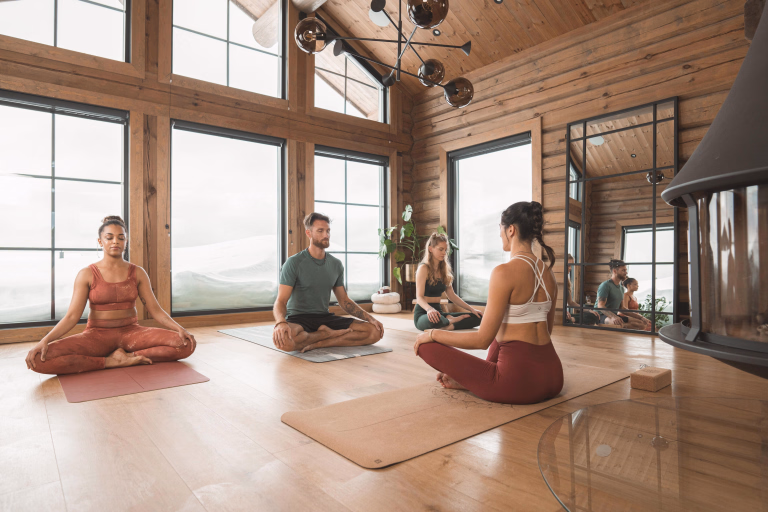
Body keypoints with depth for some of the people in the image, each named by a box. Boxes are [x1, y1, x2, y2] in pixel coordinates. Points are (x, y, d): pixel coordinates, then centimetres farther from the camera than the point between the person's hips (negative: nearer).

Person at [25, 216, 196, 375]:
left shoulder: (137, 273, 3)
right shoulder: (87, 275, 0)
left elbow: (155, 309, -1)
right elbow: (72, 316, -6)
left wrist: (179, 328, -17)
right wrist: (45, 340, -24)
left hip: (131, 332, 1)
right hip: (97, 335, 0)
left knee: (187, 344, -24)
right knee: (40, 359, -29)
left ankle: (129, 356, -16)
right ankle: (109, 362, -18)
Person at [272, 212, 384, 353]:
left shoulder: (336, 265, 9)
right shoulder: (294, 263, -8)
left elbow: (344, 301, 13)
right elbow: (281, 301, -14)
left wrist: (370, 319, 1)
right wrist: (280, 323, -38)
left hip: (325, 318, 5)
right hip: (298, 319, -4)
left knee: (374, 332, -14)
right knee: (284, 340, -41)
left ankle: (318, 343, -20)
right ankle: (327, 334, -14)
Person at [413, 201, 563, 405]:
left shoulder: (504, 271, -18)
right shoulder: (548, 273, 6)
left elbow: (483, 339, -19)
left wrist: (433, 334, -6)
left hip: (520, 381, -8)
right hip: (553, 377, 8)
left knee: (426, 344, -1)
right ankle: (474, 378, 25)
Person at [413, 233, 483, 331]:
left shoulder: (444, 269, 13)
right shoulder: (424, 268, -9)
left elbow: (452, 295, 15)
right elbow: (419, 297, -18)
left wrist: (471, 309, 6)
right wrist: (429, 309, -40)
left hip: (439, 312, 7)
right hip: (423, 314, -7)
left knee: (478, 317, -9)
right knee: (434, 320, -44)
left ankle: (449, 326, -27)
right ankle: (449, 321, -13)